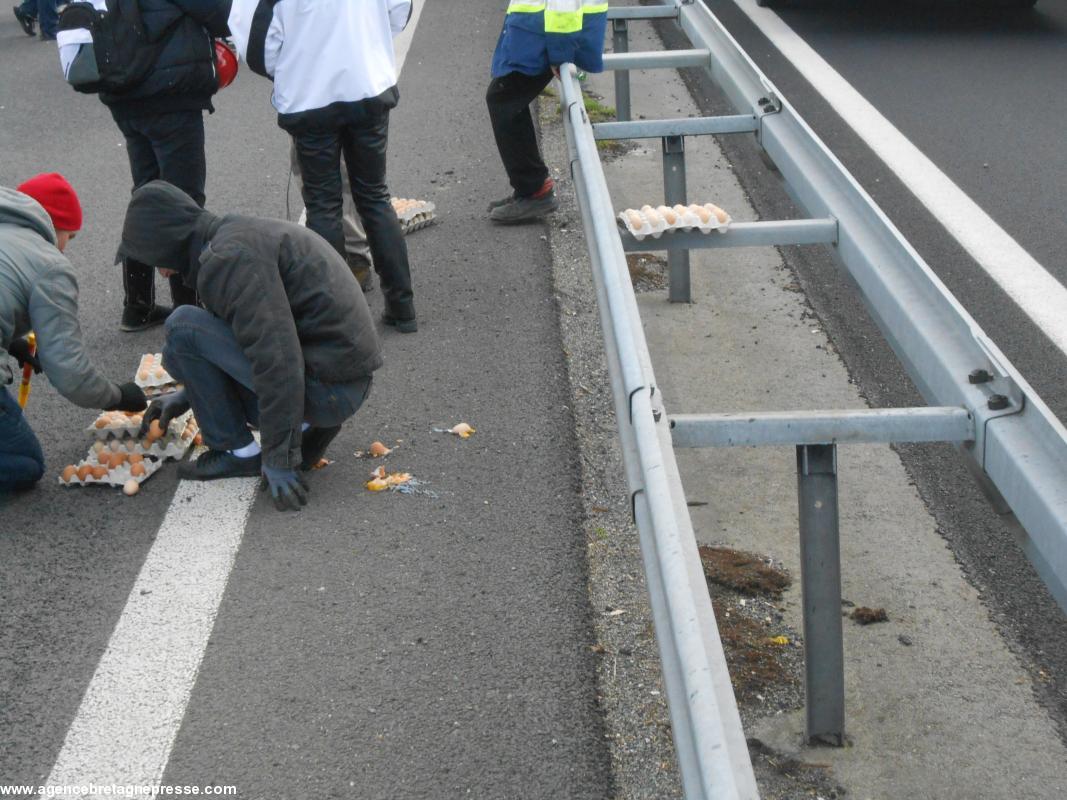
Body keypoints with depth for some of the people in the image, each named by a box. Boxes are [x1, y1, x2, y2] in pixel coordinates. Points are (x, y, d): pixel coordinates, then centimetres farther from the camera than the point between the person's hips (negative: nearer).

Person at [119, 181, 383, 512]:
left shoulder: (229, 258, -17)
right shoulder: (238, 234, 16)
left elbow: (274, 358, -26)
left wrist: (278, 459, -22)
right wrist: (187, 395, 30)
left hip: (327, 388, -10)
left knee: (183, 330, -10)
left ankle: (239, 452, -1)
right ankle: (305, 425, 11)